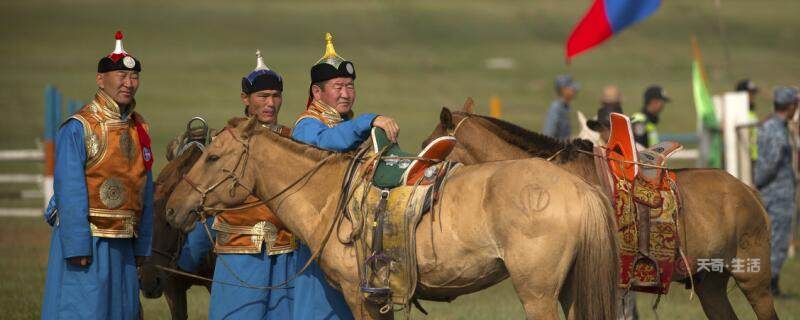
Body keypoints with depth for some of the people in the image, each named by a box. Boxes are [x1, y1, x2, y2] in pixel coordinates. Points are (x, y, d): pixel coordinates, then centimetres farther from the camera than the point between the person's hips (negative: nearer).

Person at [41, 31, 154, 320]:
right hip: (85, 240, -7)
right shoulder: (78, 127, -11)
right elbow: (69, 190, -15)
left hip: (123, 243, 7)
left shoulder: (138, 128, 12)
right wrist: (77, 247, -19)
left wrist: (141, 246, 13)